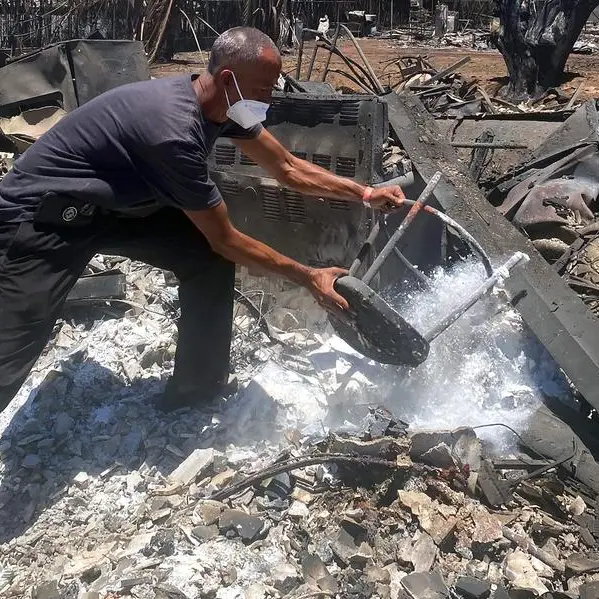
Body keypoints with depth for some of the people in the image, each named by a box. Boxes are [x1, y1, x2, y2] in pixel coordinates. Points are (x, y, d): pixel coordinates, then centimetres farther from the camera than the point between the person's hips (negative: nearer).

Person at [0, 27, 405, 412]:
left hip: (112, 205, 8)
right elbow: (226, 240, -24)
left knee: (209, 258, -4)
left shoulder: (223, 103, -7)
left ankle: (198, 386, 10)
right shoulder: (175, 131, -33)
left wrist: (364, 193, 3)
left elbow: (288, 168, 6)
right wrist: (309, 277, -17)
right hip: (39, 218, -8)